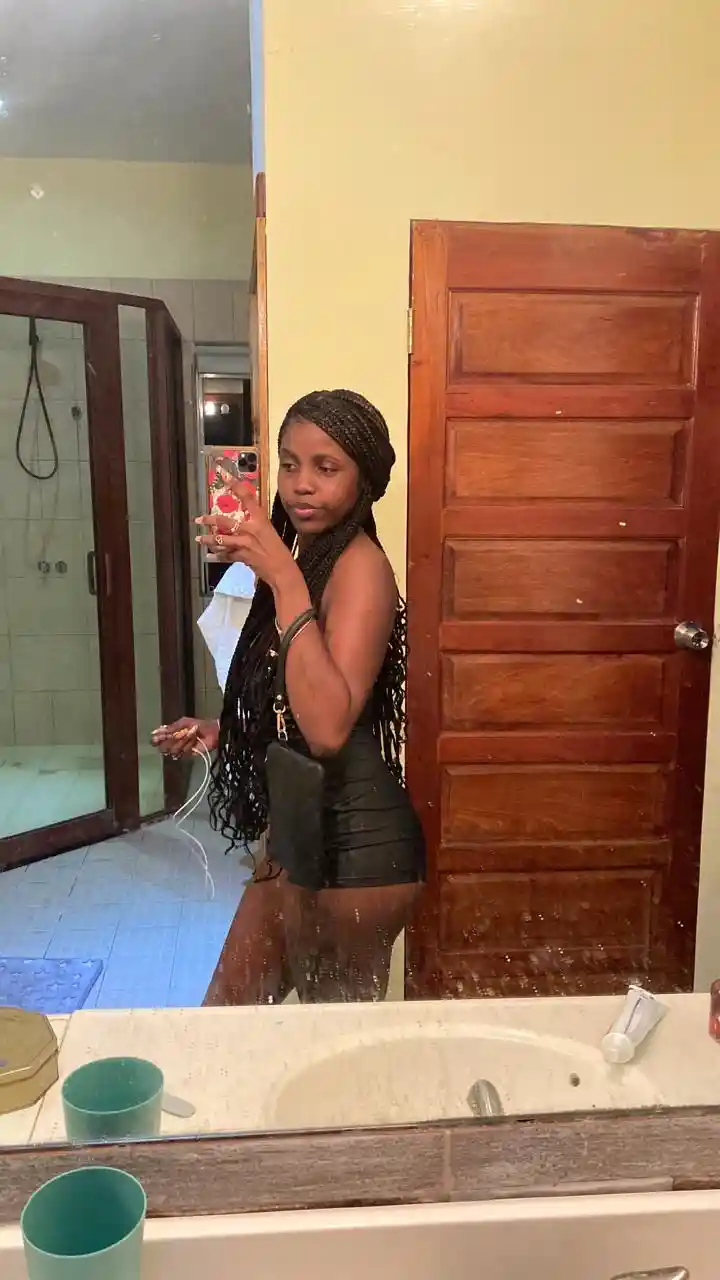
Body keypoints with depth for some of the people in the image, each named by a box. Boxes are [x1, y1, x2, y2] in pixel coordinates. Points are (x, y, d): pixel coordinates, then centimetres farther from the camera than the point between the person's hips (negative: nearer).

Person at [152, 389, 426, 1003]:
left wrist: (283, 579, -30)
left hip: (353, 844, -9)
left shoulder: (361, 563, -16)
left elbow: (328, 727, -30)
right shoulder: (312, 556, 11)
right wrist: (222, 732, 10)